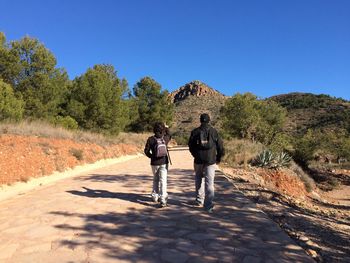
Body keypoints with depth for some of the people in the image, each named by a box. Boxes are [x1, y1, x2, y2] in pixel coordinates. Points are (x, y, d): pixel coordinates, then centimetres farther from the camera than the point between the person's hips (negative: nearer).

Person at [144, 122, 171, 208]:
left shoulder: (151, 139, -10)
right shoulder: (165, 138, -5)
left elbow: (146, 151, -4)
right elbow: (169, 136, 20)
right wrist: (167, 128, 35)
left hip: (154, 163, 0)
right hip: (164, 162, 0)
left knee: (155, 179, 20)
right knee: (163, 181, -2)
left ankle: (155, 196, 29)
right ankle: (162, 200, -10)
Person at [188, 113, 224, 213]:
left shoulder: (195, 132, 2)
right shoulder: (213, 131, -1)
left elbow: (190, 146, 9)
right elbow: (220, 145, 1)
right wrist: (218, 158, 14)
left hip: (198, 160, 2)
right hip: (211, 160, -1)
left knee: (199, 180, 20)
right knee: (209, 183, -1)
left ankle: (199, 200, 28)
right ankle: (208, 205, -6)